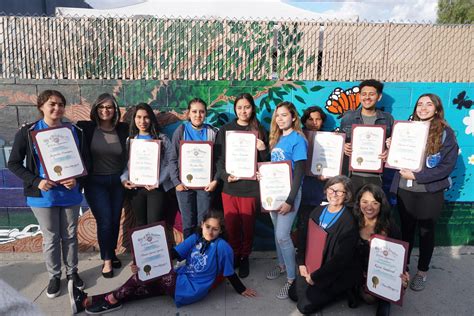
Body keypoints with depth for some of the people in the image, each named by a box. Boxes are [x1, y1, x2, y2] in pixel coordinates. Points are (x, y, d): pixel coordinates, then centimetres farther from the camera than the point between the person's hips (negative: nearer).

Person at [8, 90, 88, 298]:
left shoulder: (74, 131, 0)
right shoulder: (28, 132, -5)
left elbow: (85, 160, 4)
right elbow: (14, 163, -3)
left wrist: (76, 179, -14)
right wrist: (36, 181, -17)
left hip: (70, 193, 2)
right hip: (43, 195, -1)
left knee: (70, 235, 15)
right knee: (51, 237, 11)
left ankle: (72, 271, 33)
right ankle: (54, 276, 30)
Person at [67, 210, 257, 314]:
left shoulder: (222, 246, -15)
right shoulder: (195, 238, 3)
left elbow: (229, 273, -5)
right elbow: (173, 254, -2)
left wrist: (241, 290, 3)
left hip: (192, 290, -6)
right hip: (181, 280, 6)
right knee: (142, 287, -7)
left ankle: (111, 300, -2)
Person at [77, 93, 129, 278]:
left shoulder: (123, 129, -1)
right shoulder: (86, 128, -7)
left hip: (117, 181, 3)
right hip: (95, 182, -3)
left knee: (115, 220, 12)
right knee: (105, 221, -6)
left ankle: (112, 253, 35)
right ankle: (106, 260, 15)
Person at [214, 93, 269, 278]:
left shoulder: (259, 130, 4)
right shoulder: (225, 130, 5)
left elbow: (266, 161, 6)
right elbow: (218, 157, 3)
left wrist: (263, 150, -14)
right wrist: (225, 175, -12)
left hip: (250, 186, -1)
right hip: (229, 186, 1)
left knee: (247, 225, 9)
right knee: (231, 225, 10)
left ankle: (244, 257, 29)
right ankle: (234, 255, 31)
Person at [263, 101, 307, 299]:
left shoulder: (298, 139, -13)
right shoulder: (277, 138, 9)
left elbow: (299, 172, -17)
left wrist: (290, 200, -19)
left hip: (289, 192, -7)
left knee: (282, 235, -7)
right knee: (277, 232, 16)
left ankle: (292, 278, 7)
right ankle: (282, 265, 35)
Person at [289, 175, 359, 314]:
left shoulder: (349, 222, -21)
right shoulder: (318, 211, 0)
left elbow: (340, 259, -23)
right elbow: (303, 237, 5)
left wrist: (315, 277, -17)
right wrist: (301, 263, -6)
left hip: (337, 274, -6)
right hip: (312, 266, 6)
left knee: (305, 305, -9)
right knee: (293, 293, 2)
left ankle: (338, 291, 12)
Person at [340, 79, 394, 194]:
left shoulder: (387, 119, 8)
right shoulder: (348, 117, 8)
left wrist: (389, 152, -10)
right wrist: (343, 147, -10)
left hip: (376, 176, 0)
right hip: (352, 175, 0)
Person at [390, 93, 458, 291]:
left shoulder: (446, 133, -4)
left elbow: (447, 166, -11)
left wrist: (417, 176, -17)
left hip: (430, 192, -2)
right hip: (404, 190, 3)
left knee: (426, 232, 11)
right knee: (406, 230, 12)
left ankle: (422, 272, 27)